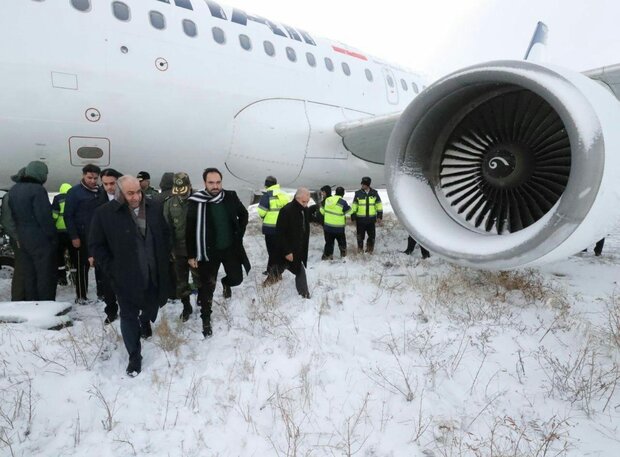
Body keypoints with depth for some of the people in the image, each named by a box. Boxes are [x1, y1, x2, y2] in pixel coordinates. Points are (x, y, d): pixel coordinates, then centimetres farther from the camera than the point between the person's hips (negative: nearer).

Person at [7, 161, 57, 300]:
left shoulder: (14, 189, 11)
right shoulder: (37, 189, -17)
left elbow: (13, 214, 15)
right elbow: (44, 217, -19)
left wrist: (20, 233, 19)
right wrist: (53, 236, -11)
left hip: (23, 239, 8)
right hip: (40, 239, -8)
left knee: (29, 276, 14)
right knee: (46, 275, -1)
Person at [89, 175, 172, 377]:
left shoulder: (154, 207, -4)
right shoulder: (104, 213, -14)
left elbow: (165, 234, 9)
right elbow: (96, 245, -7)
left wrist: (164, 259, 5)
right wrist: (111, 270, -10)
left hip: (154, 273, 3)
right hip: (126, 276, -3)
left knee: (153, 305, 23)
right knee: (129, 316, 8)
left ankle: (145, 320, 58)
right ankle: (134, 356, 24)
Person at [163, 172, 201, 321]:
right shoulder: (169, 204, -3)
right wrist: (170, 248, -1)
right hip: (179, 250, 2)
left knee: (199, 278, 12)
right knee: (181, 281, 13)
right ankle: (186, 306, 31)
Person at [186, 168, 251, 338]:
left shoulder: (231, 197, -8)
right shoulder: (196, 202, -16)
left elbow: (243, 215, 11)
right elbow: (190, 231, -9)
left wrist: (239, 234, 5)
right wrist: (191, 255, -8)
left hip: (231, 247, 3)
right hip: (208, 251, -3)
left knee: (237, 278, 8)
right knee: (207, 286, 4)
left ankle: (225, 283, 46)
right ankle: (206, 319, 23)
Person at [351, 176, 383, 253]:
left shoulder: (374, 193, 2)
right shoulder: (358, 194, -2)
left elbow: (379, 205, 9)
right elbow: (354, 207, 2)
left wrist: (379, 216, 5)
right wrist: (353, 218, 1)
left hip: (371, 219, 1)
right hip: (360, 219, -1)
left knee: (372, 235, 7)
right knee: (360, 235, 7)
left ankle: (370, 249, 25)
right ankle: (360, 249, 23)